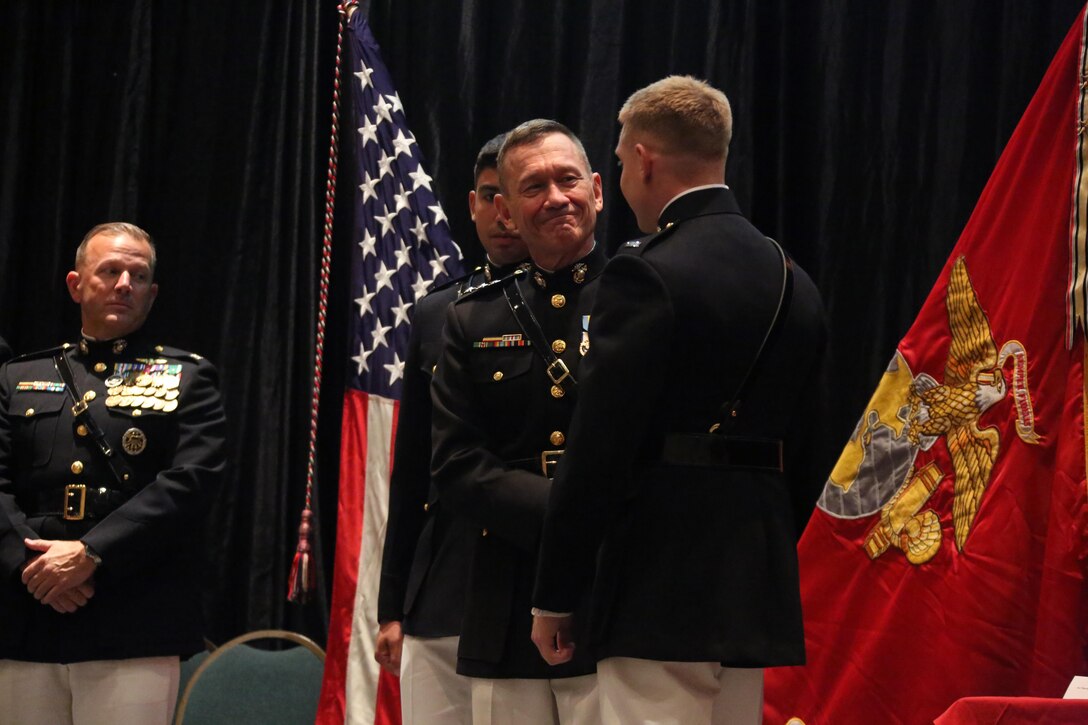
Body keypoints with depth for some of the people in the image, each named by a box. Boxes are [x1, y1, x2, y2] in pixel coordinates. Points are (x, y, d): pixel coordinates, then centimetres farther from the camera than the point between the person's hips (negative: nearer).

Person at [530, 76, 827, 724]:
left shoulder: (646, 275, -12)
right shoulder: (794, 281, 12)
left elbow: (598, 451, -14)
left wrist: (555, 597, -8)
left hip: (659, 595, -8)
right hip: (756, 590, 8)